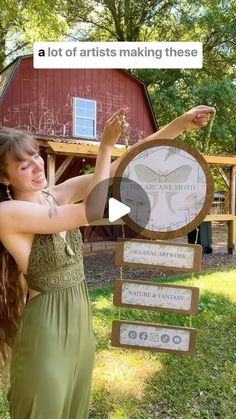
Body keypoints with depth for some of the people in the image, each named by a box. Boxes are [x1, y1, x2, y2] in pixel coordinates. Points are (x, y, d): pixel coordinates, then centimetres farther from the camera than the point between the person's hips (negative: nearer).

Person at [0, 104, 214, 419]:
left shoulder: (61, 193, -3)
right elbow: (91, 213, -26)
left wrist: (181, 123, -12)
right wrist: (106, 147, -20)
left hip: (81, 318, 7)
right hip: (45, 327, -6)